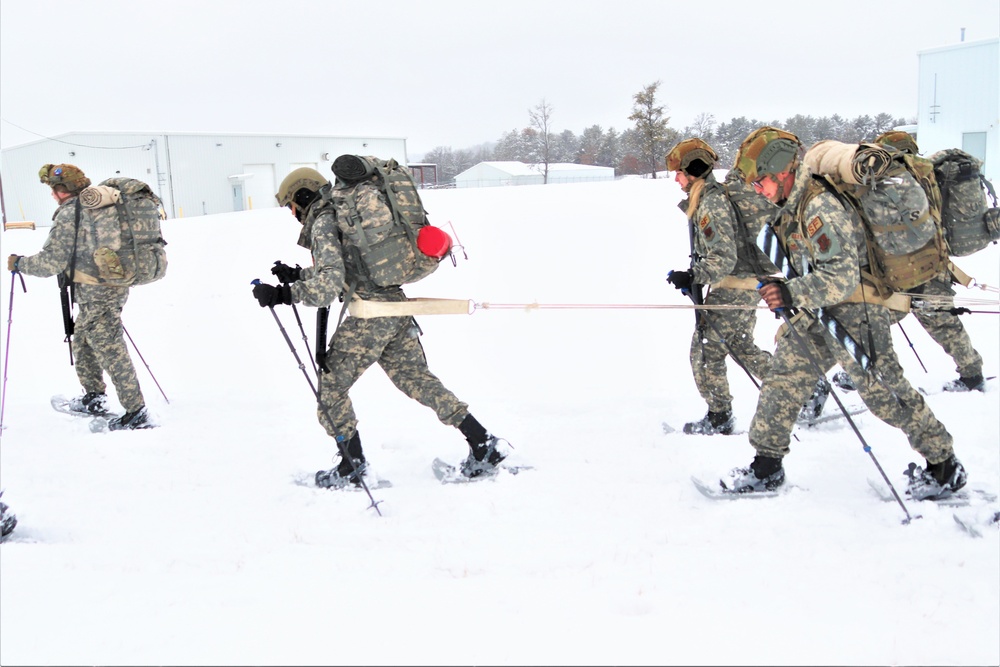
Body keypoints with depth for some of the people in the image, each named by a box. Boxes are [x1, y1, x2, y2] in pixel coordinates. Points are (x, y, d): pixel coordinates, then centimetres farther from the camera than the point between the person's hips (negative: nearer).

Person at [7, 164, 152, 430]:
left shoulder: (68, 215, -15)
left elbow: (51, 261, -16)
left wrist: (19, 263, -2)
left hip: (94, 293, -10)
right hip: (116, 286, 10)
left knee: (110, 351, -5)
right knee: (83, 339, 24)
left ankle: (136, 414, -2)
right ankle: (94, 398, 34)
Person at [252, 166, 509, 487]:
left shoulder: (323, 222, -7)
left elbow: (330, 284, -20)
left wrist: (284, 294, -20)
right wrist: (297, 275, 28)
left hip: (371, 314, -9)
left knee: (331, 386, 6)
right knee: (417, 378, 15)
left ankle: (353, 465, 15)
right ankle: (485, 445, 15)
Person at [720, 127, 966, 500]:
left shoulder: (821, 207, -23)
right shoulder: (794, 207, 6)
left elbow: (843, 276, -30)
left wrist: (792, 293, -40)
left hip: (854, 314, -9)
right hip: (816, 316, 9)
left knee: (885, 392, 0)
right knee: (783, 378, 7)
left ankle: (944, 464, 19)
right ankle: (767, 467, 17)